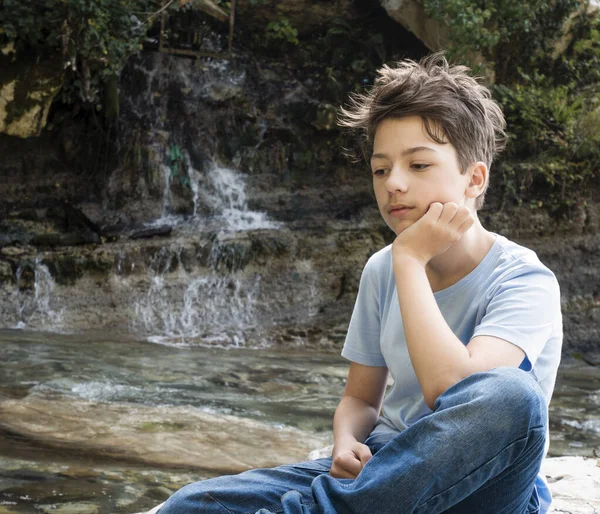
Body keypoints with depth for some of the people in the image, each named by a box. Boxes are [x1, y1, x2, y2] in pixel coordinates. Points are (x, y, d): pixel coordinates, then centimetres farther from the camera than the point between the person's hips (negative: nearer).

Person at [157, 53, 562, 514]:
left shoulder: (524, 281, -12)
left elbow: (451, 389, -29)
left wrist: (410, 258, -20)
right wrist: (347, 446, -10)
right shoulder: (382, 271, 6)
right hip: (388, 473, 4)